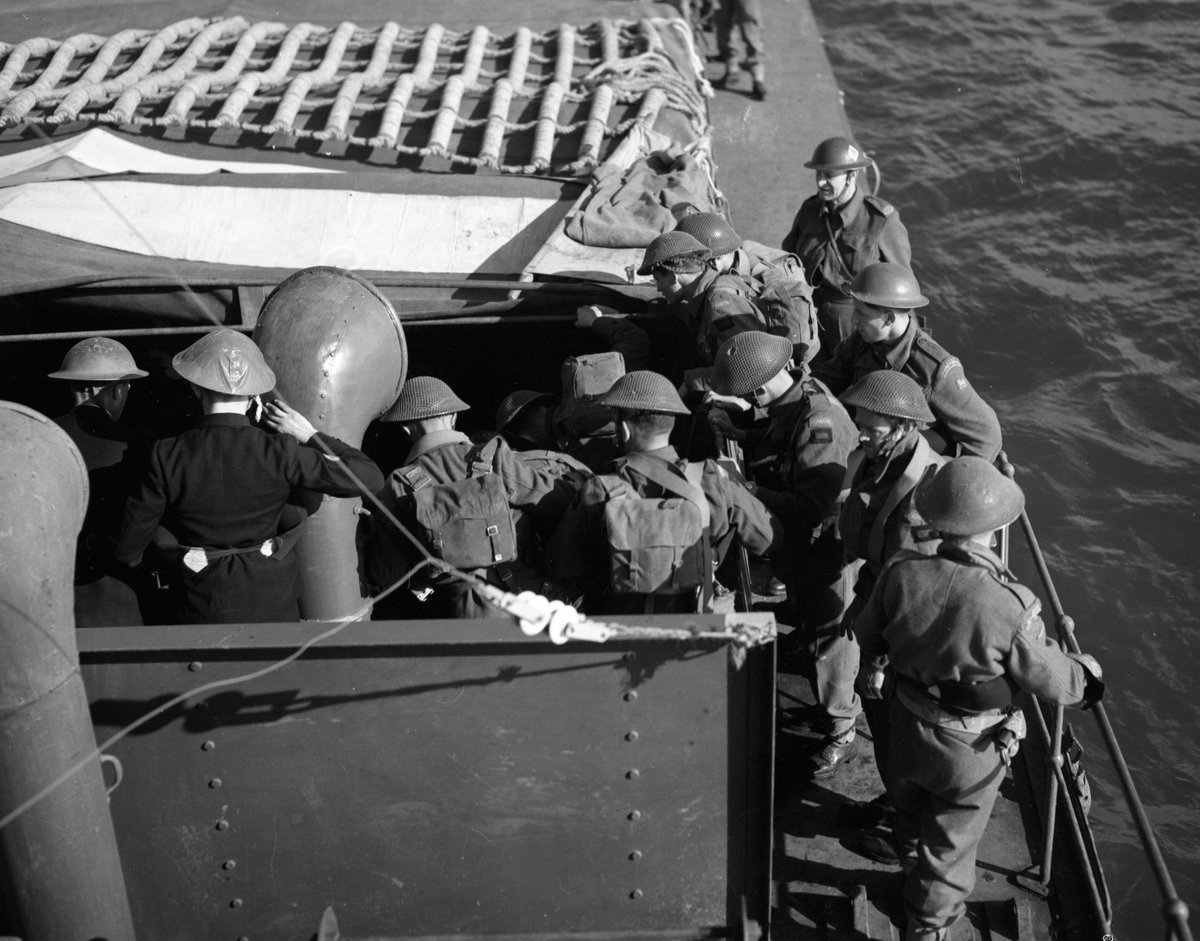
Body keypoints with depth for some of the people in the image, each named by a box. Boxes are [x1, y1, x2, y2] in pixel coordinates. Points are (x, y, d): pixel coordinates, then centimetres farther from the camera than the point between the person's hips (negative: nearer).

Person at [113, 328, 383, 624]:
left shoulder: (168, 457, -16)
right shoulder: (279, 454, -18)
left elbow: (128, 545, -7)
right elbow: (369, 478, -15)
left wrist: (131, 555, 19)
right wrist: (311, 436, -4)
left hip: (202, 609, 0)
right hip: (271, 605, 0)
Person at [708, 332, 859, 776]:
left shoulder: (819, 423, -32)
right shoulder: (789, 403, -3)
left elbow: (812, 507, -34)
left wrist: (749, 493, -30)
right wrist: (737, 434, -3)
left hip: (824, 545, -10)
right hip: (795, 544, 10)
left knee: (828, 638, 5)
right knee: (806, 624, 24)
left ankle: (841, 733, 23)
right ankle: (826, 706, 45)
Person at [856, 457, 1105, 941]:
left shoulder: (901, 574, -25)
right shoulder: (1012, 608, -35)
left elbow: (866, 635, -5)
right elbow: (1052, 680, -18)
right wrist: (1087, 672, 4)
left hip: (906, 728, 4)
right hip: (971, 751, -4)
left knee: (911, 810, 33)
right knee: (950, 845, 21)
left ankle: (914, 876, 61)